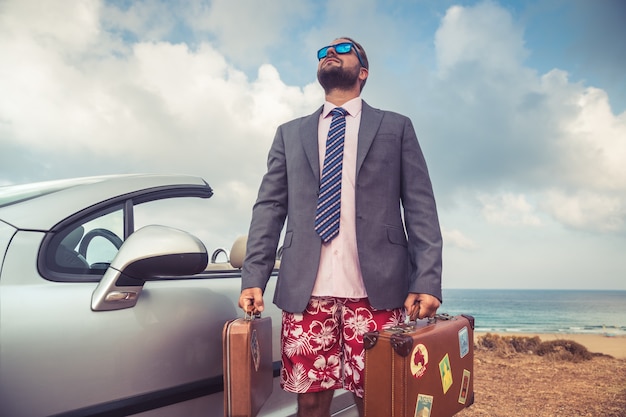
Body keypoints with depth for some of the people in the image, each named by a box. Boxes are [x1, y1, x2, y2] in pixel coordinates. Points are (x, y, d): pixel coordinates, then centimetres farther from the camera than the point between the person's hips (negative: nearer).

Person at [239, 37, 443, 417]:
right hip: (305, 290, 2)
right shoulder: (290, 134, 17)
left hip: (376, 290, -1)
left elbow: (421, 208, 3)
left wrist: (427, 282, -8)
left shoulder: (396, 127, 11)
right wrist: (253, 279, -2)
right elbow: (269, 209, 10)